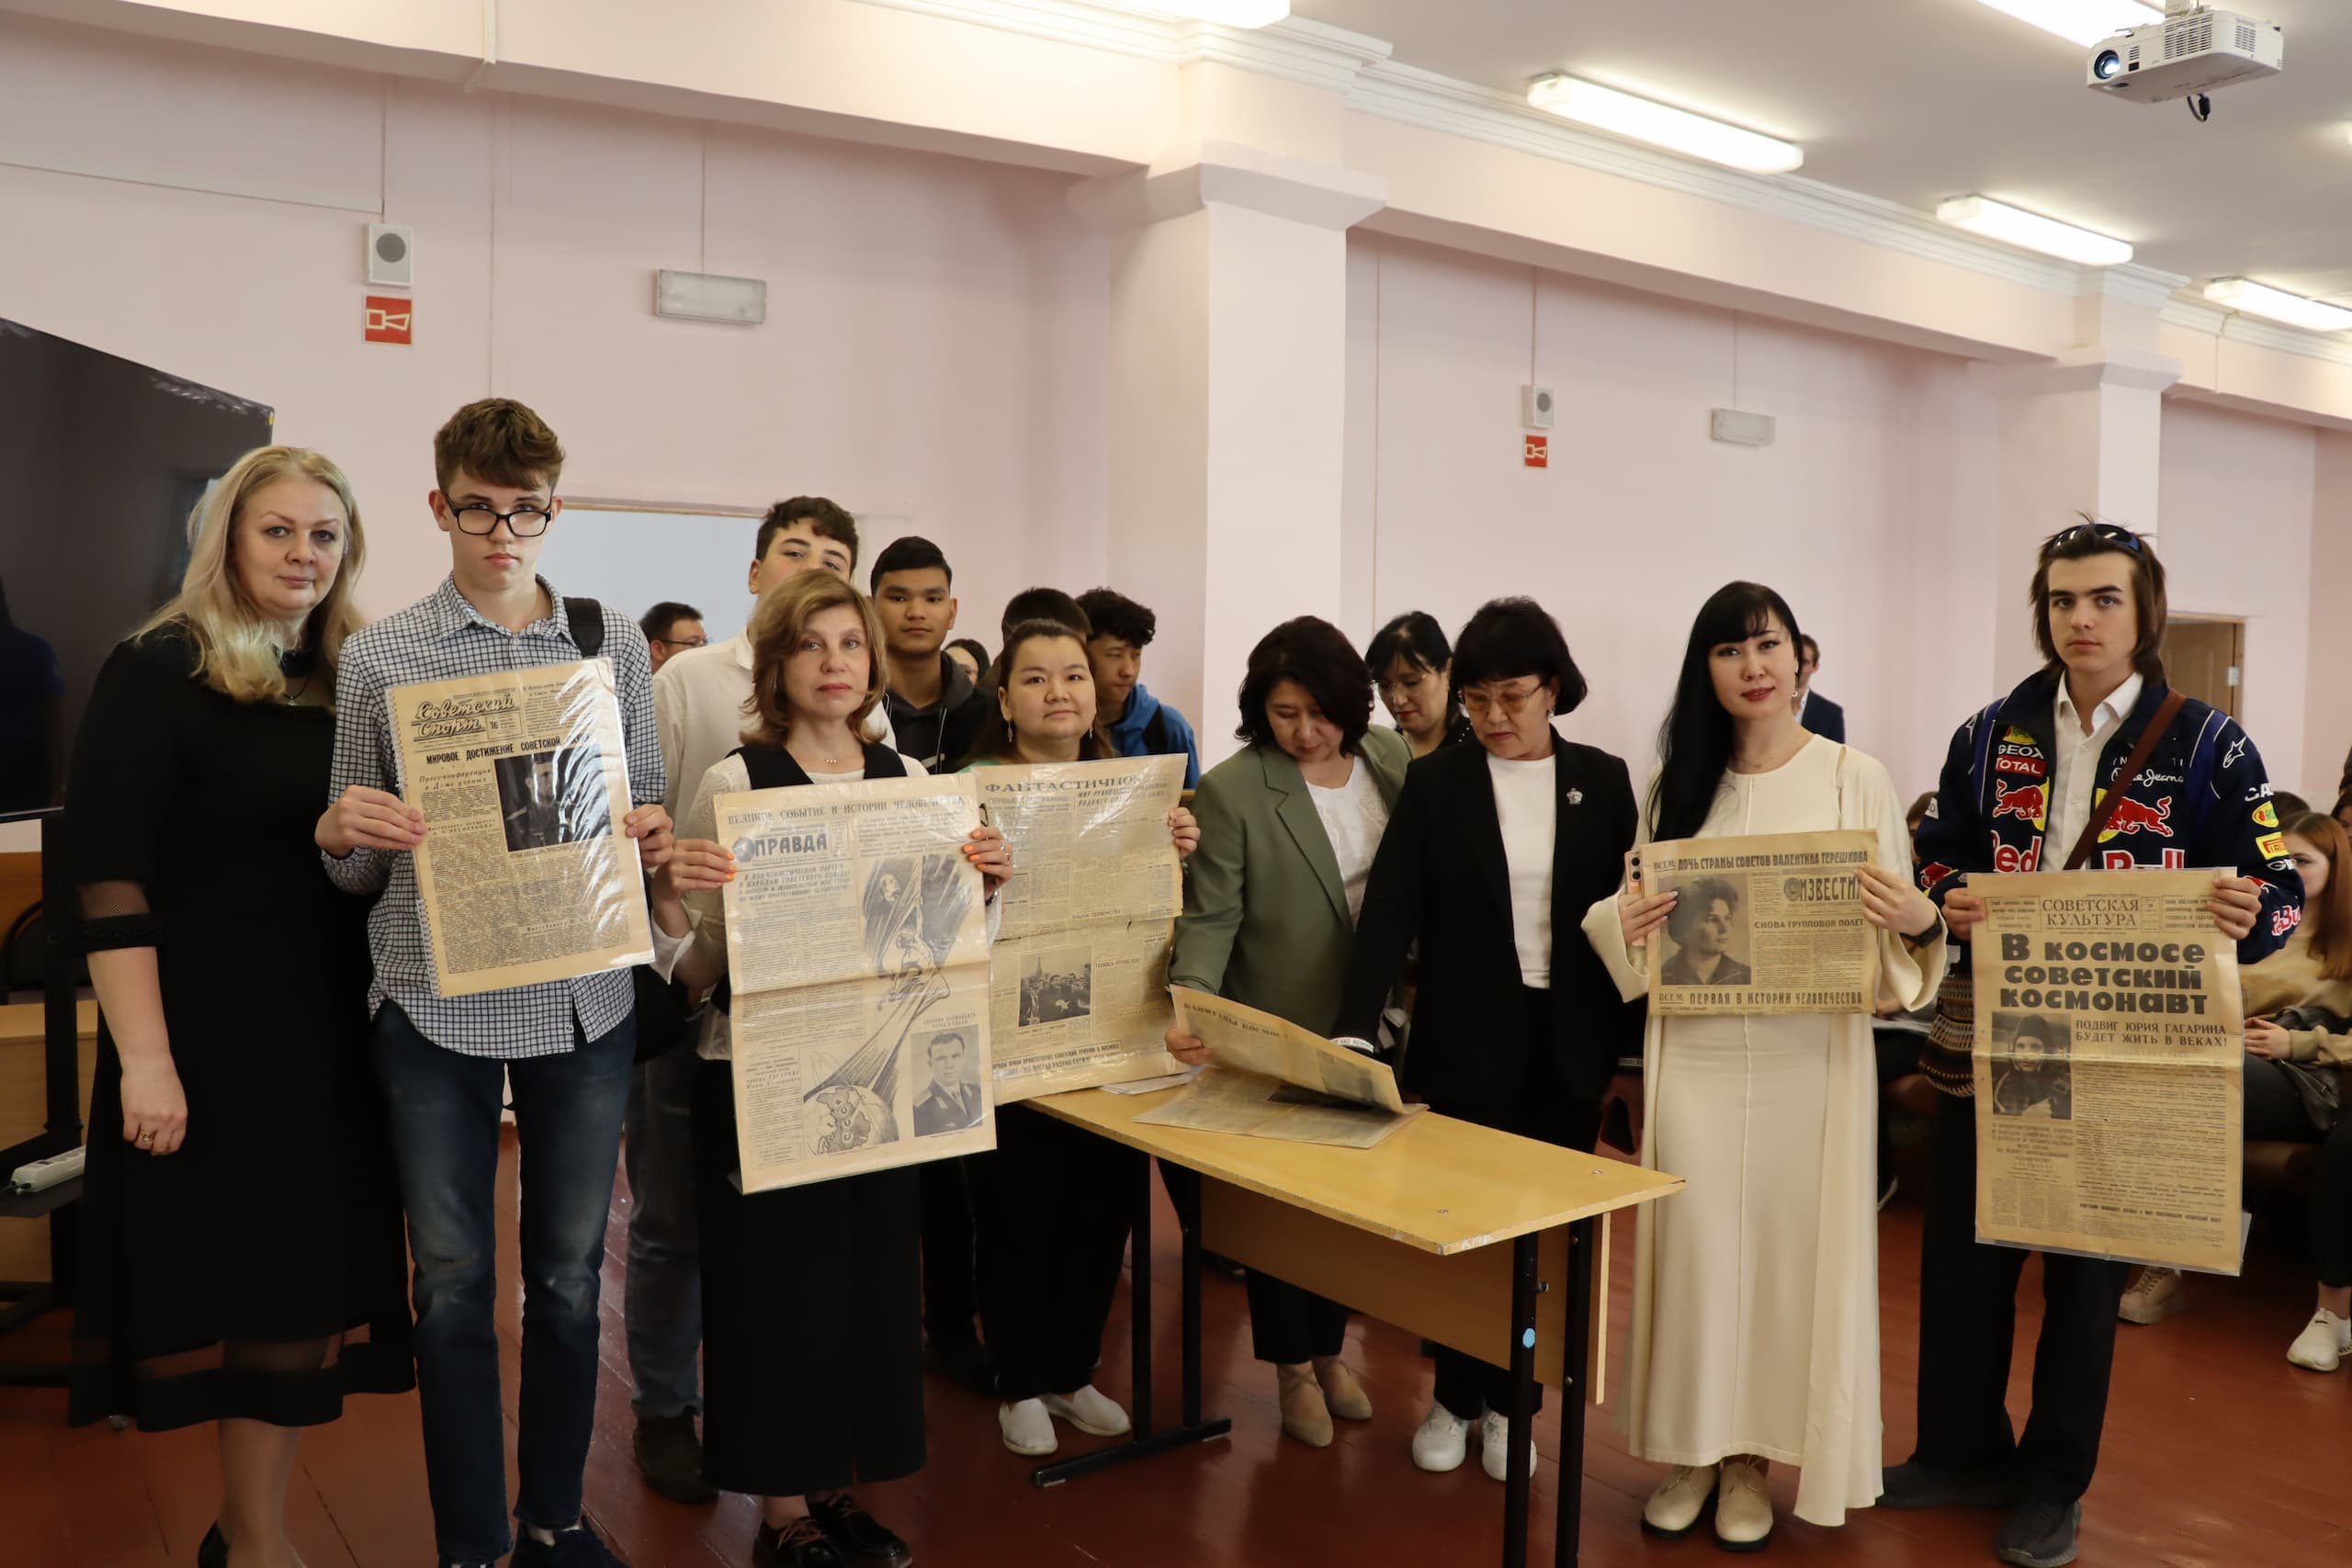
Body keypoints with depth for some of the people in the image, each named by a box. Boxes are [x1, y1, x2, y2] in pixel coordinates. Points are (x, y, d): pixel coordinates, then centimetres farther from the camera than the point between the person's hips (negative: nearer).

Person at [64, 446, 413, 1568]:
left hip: (330, 1030, 5)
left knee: (306, 1280, 10)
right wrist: (144, 1055, -18)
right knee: (255, 1280, 2)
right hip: (212, 1029, -5)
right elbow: (106, 874, -13)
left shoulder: (351, 678, 9)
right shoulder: (160, 670, -7)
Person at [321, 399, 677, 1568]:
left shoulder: (617, 645, 5)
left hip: (584, 1001, 1)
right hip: (435, 1006, -1)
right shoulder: (378, 655, 2)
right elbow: (358, 869, 6)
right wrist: (340, 833, -17)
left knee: (569, 1275, 12)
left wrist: (653, 835, -12)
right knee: (452, 1285, 8)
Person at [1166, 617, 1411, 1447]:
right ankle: (1292, 1365, 31)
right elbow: (1210, 918, -15)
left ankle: (1329, 1347, 37)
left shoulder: (1390, 757, -1)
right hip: (1278, 1032, -4)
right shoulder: (1230, 791, -15)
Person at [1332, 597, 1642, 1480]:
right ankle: (1455, 1398, 25)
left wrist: (1631, 1032, 2)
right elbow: (1390, 910, -10)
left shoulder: (1602, 780, 2)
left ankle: (1508, 1401, 25)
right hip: (1468, 1042, -1)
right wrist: (1356, 1028, -21)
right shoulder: (1435, 782, -3)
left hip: (1570, 1043, 2)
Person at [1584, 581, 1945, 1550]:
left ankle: (1756, 1457, 24)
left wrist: (1920, 921, -21)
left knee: (1792, 1249, 6)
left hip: (1812, 1060, -2)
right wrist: (1619, 922, -9)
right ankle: (1691, 1450, 23)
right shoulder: (1676, 782, 7)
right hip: (1693, 1057, 2)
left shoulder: (1855, 779, -1)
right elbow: (1633, 920, 13)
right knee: (1692, 1246, 5)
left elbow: (1896, 939, 1)